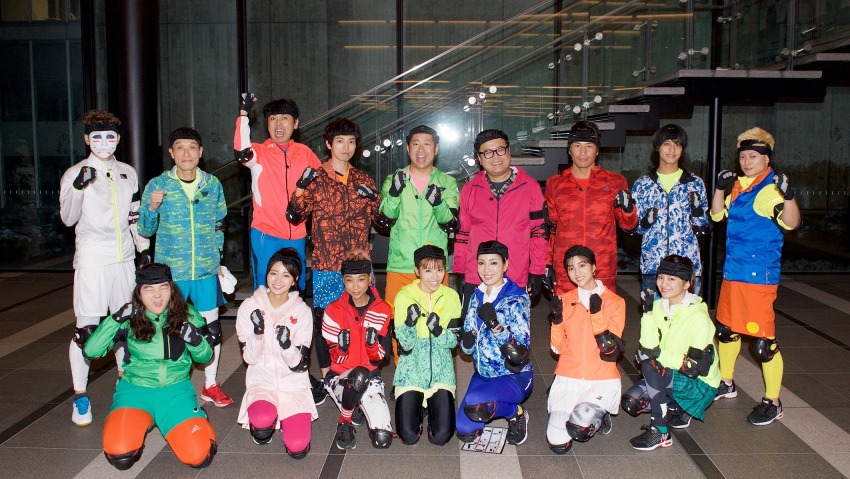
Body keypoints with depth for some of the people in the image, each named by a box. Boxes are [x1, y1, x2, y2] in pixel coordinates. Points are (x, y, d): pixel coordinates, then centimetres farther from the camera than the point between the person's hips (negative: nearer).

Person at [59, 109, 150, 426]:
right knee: (86, 328, -7)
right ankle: (80, 396, 3)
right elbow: (67, 218, -14)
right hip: (91, 260, -5)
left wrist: (144, 247, 15)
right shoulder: (74, 174, -2)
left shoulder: (128, 173, 12)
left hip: (124, 258, 5)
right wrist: (78, 187, -28)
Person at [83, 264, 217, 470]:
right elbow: (91, 352, -13)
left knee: (199, 457, -19)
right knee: (121, 456, -26)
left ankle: (196, 419, 14)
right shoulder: (129, 320, -7)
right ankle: (140, 424, 9)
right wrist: (116, 319, -23)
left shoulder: (187, 315, -4)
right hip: (136, 389, 0)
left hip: (176, 390, 0)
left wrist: (196, 340, -18)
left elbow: (204, 357, 5)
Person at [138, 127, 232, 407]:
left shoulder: (212, 184, 3)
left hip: (206, 269, 2)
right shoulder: (157, 185, -3)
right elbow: (145, 231, 1)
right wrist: (152, 208, -17)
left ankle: (210, 385, 23)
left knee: (211, 325, 8)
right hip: (170, 270, -2)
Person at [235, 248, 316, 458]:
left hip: (294, 383, 1)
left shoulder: (302, 311, -4)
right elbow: (249, 358, -4)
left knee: (298, 448, -16)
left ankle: (284, 416, 17)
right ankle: (261, 422, 4)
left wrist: (287, 345, -27)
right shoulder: (249, 306, -4)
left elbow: (300, 365, -6)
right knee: (262, 419, -35)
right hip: (261, 380, -1)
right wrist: (258, 332, -23)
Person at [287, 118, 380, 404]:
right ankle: (326, 378, 17)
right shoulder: (315, 179, 2)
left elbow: (379, 218, 16)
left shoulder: (363, 181, 11)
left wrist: (375, 199, -3)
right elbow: (294, 216, -4)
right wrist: (301, 186, -18)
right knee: (324, 319, 3)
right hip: (326, 264, -2)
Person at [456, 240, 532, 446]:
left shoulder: (517, 299, -17)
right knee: (464, 432, -1)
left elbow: (520, 352, -24)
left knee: (473, 404, -32)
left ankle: (516, 412, -2)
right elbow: (467, 348, 5)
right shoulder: (477, 296, 1)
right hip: (483, 374, 6)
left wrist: (495, 325, -36)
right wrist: (467, 340, -19)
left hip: (515, 377, -6)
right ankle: (502, 406, 25)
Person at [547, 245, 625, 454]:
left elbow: (610, 350, -11)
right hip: (568, 379, 2)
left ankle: (600, 416, 8)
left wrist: (597, 314, -20)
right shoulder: (564, 300, 7)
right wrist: (557, 319, -11)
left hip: (602, 380, -2)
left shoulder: (615, 302, -2)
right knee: (558, 444, -10)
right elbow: (557, 348, 5)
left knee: (579, 428, -26)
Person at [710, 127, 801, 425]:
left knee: (762, 339, -6)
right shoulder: (738, 186, 12)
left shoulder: (772, 188, -11)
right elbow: (718, 215, 16)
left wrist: (788, 196, -40)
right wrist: (719, 188, 2)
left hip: (759, 275, -8)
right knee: (727, 330, 20)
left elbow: (790, 223, -23)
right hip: (732, 272, 9)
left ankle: (773, 403, 7)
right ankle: (726, 384, 38)